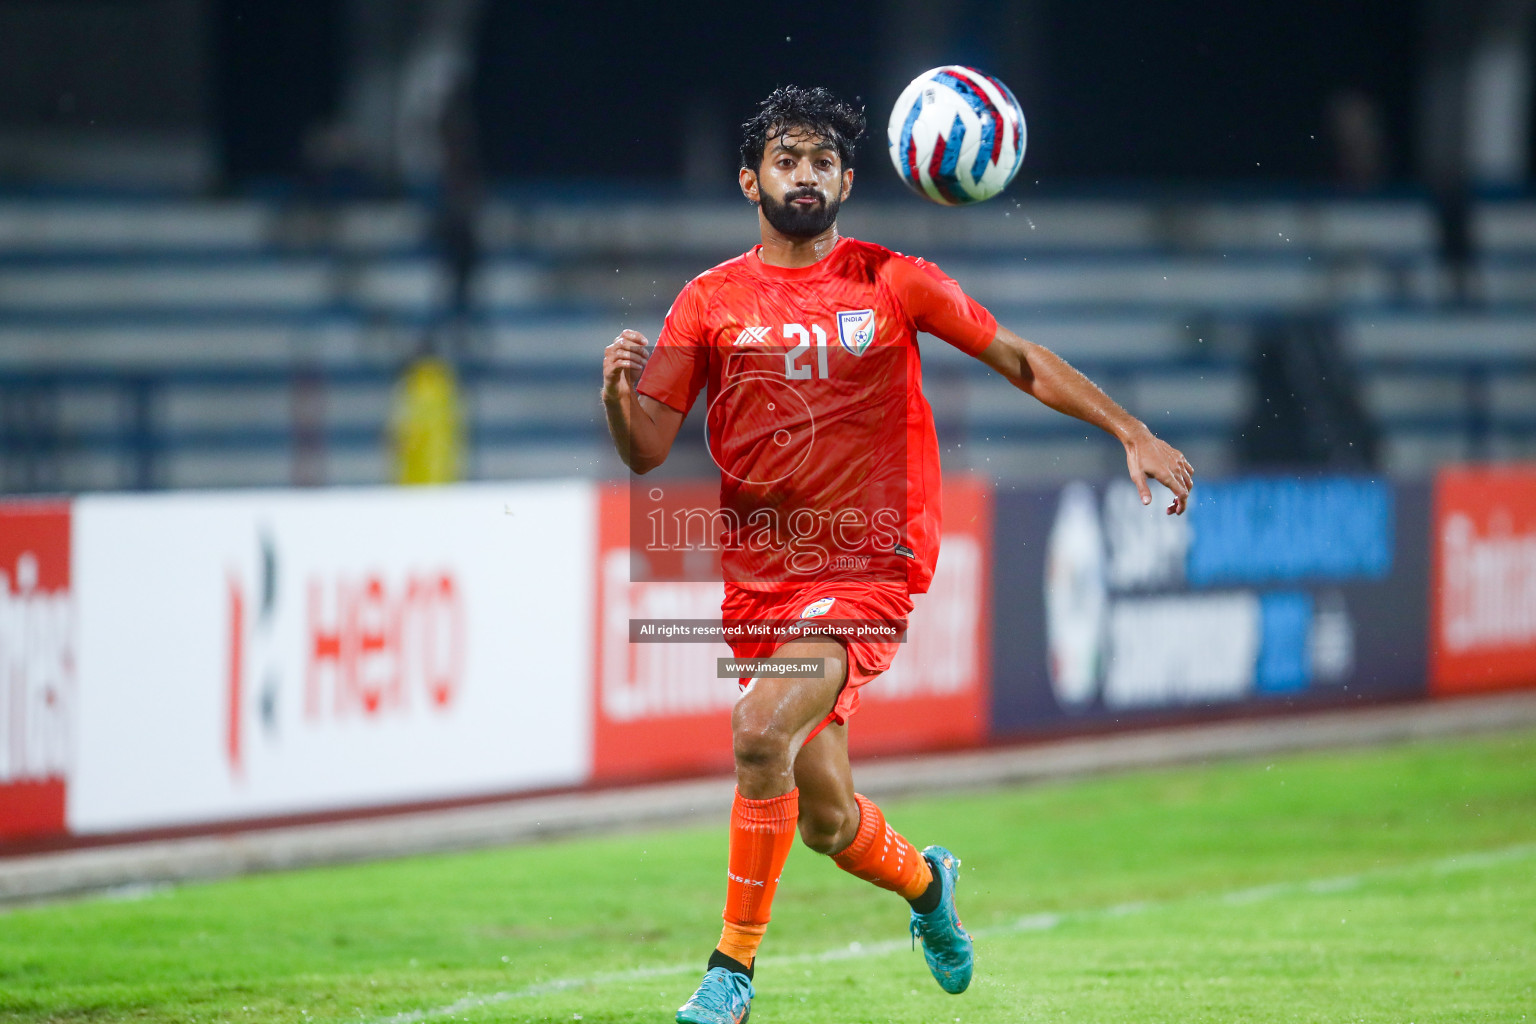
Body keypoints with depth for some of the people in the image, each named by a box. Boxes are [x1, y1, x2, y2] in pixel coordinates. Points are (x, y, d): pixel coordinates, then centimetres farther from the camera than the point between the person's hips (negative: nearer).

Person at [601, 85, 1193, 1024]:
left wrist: (1133, 434, 2)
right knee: (825, 820, 8)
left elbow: (1021, 361, 8)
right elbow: (647, 451, 4)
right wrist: (618, 393, -18)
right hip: (760, 576, 3)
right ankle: (927, 884, 42)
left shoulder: (893, 284, 0)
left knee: (761, 730, -27)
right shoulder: (710, 303, 4)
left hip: (866, 569, -3)